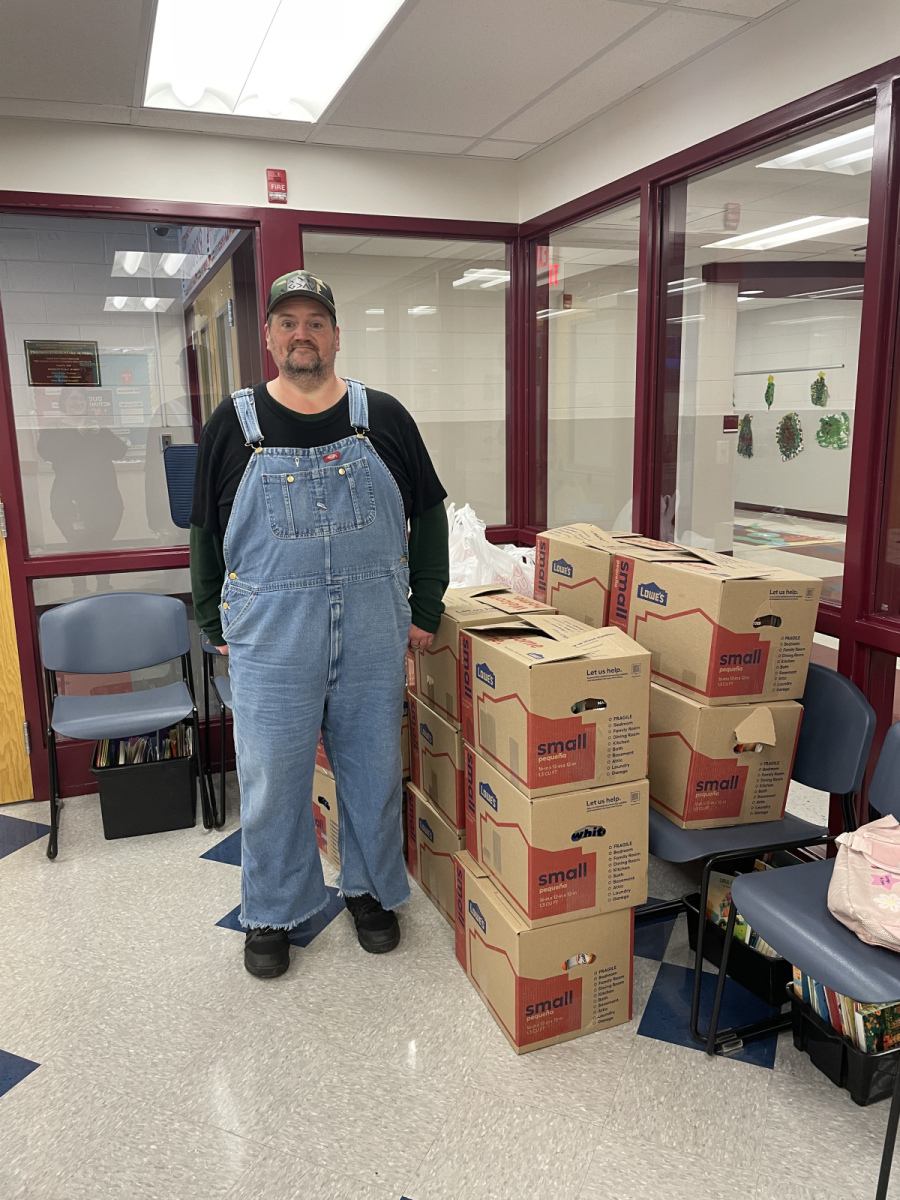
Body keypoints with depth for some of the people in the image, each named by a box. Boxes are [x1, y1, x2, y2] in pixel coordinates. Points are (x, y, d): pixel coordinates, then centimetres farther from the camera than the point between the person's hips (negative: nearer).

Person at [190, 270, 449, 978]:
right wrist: (216, 626, 5)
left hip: (373, 633, 1)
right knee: (272, 780, 9)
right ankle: (272, 915, 31)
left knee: (373, 769, 14)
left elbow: (429, 513, 9)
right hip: (271, 638, 0)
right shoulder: (234, 424, 3)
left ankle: (372, 891, 36)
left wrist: (426, 611, 5)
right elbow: (207, 532, 8)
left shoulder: (382, 417, 4)